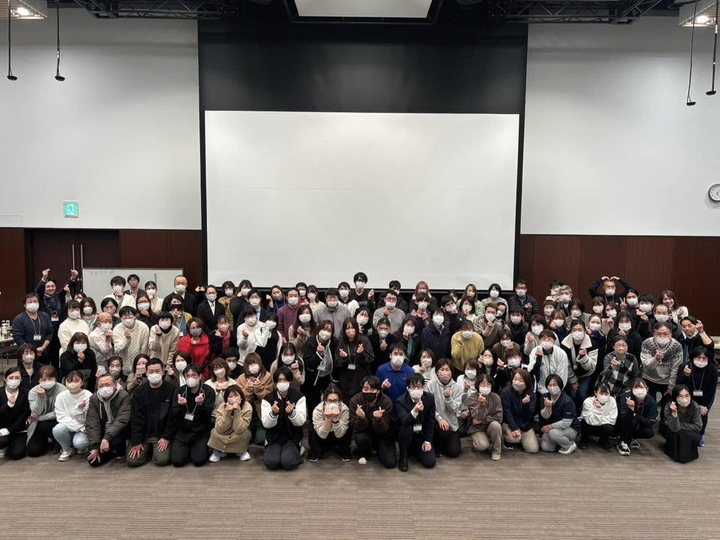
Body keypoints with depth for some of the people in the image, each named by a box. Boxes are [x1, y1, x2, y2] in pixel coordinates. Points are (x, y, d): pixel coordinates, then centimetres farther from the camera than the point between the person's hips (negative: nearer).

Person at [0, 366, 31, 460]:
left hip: (19, 430, 0)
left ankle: (11, 445, 18)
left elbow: (23, 417, -7)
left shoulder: (25, 393, -6)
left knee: (17, 454, -16)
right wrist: (8, 405, -29)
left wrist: (8, 430, -17)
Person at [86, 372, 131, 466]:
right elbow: (92, 423, -11)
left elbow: (121, 420, -29)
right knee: (93, 461, -12)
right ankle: (113, 451, 17)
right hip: (103, 432, 4)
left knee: (115, 441, -35)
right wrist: (95, 446, -19)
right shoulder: (94, 399, -5)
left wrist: (107, 438, -40)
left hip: (119, 431, -4)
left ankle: (121, 450, 0)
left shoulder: (124, 396, -19)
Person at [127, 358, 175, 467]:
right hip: (144, 435, 3)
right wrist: (136, 442, -8)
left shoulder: (171, 389, -7)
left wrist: (167, 437, -13)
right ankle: (148, 450, 18)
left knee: (162, 460, -21)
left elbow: (173, 416, -8)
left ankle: (157, 450, 13)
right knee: (132, 461, -12)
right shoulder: (139, 392, 2)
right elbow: (136, 418, -1)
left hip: (162, 435, -3)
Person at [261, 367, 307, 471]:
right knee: (271, 463, -23)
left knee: (288, 463, -25)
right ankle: (271, 453, 12)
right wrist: (273, 413, -33)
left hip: (292, 437, -1)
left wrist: (292, 413, -36)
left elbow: (301, 421, -14)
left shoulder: (299, 397, -6)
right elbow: (266, 424, -11)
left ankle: (296, 451, 9)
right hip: (273, 437, 1)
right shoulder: (268, 398, -4)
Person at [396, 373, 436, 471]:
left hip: (422, 435, 3)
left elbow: (431, 421, -2)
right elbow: (404, 421, -33)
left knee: (430, 462, -12)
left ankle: (414, 450, 21)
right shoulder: (401, 401, -20)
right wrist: (415, 411, -51)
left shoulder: (429, 398, -10)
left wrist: (428, 441, -6)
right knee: (405, 428, -36)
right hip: (407, 434, -3)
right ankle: (403, 457, -12)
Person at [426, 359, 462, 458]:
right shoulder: (430, 385, -13)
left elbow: (454, 410, -12)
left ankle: (444, 442, 29)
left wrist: (448, 397, -29)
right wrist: (439, 419, -24)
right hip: (436, 420, -2)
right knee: (442, 429, -34)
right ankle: (437, 446, -1)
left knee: (454, 452, -6)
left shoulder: (457, 386, -8)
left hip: (452, 422, 2)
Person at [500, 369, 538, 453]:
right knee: (514, 438, -32)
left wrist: (526, 404, -32)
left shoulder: (531, 395, -6)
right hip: (510, 423, -3)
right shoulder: (506, 392, -16)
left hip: (526, 425, 4)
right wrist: (514, 429, -28)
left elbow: (529, 416, -13)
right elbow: (507, 413, -18)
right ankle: (505, 436, 4)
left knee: (533, 449, -8)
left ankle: (520, 439, 23)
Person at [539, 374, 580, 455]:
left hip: (571, 428, -5)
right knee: (545, 447, -11)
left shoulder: (567, 401, -25)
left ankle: (570, 445, -3)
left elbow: (566, 423, -24)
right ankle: (562, 441, 17)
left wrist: (550, 426, -20)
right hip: (554, 427, 5)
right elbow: (544, 416, -11)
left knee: (552, 433, -32)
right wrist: (547, 408, -33)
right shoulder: (545, 397, -7)